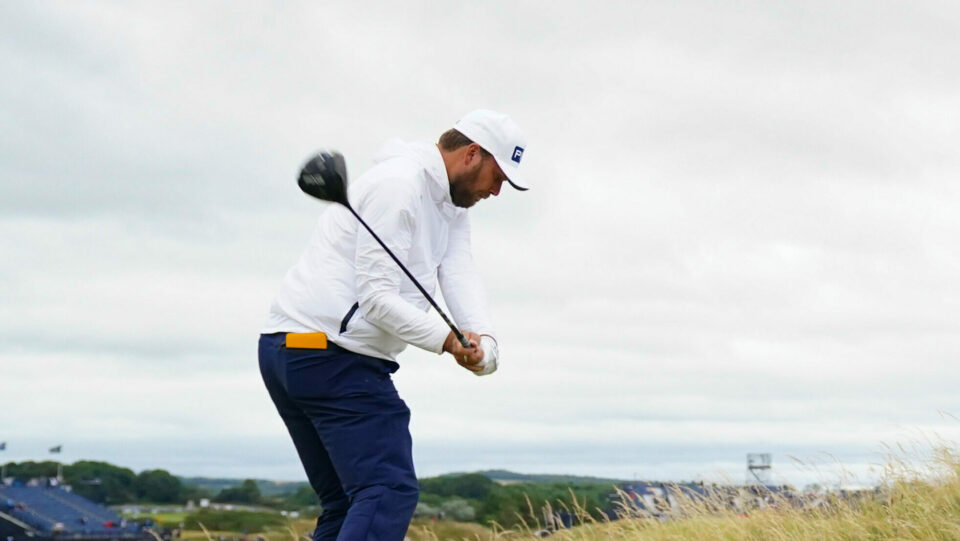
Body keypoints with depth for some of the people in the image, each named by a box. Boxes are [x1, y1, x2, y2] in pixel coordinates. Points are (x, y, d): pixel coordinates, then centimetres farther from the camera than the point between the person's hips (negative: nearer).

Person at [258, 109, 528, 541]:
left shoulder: (450, 205, 17)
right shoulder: (399, 184, -13)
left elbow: (460, 273, -1)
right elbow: (377, 297, -20)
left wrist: (484, 341, -19)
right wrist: (446, 340, -30)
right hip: (328, 351, -11)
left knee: (348, 504, 12)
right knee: (389, 491, -15)